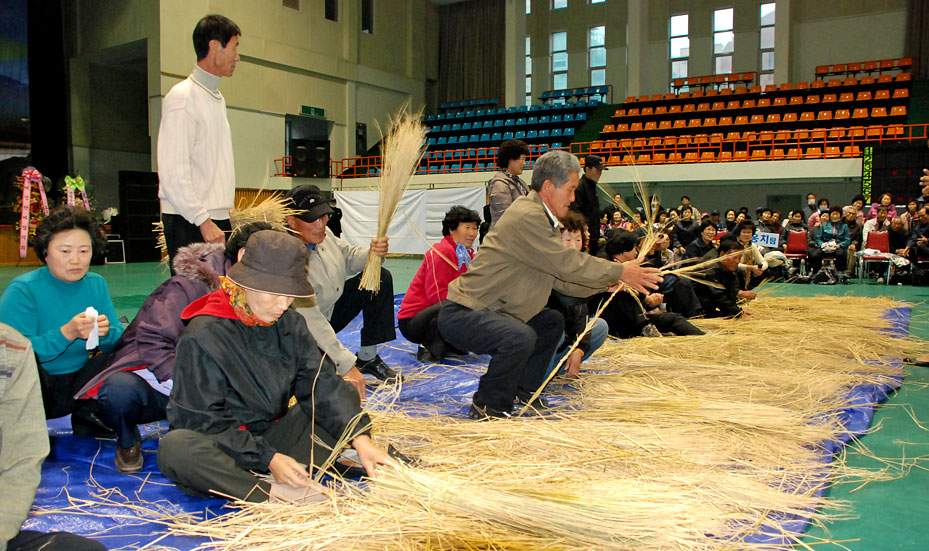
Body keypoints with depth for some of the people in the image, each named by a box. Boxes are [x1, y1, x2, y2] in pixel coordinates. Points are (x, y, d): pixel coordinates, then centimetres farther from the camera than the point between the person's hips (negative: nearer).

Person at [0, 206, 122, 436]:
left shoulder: (97, 284, 3)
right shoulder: (22, 290, -12)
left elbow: (120, 338, 1)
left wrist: (106, 333, -23)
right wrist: (66, 333, -33)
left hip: (82, 384, 4)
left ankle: (89, 418, 0)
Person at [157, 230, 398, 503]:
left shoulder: (289, 323, -1)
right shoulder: (203, 337, -17)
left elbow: (321, 384, -7)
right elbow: (203, 420, -18)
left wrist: (360, 438, -21)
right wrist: (268, 459, -25)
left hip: (273, 434, 5)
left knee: (345, 397, -4)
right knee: (175, 447, -35)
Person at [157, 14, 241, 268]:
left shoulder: (217, 98, 18)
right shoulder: (182, 97, -9)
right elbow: (173, 173, -16)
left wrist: (224, 215, 16)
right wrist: (203, 220, -18)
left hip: (218, 218, 8)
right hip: (189, 221, -8)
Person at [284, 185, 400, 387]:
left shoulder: (320, 232, -11)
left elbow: (348, 257, 8)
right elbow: (311, 321, -35)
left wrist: (372, 253, -16)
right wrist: (346, 365, -37)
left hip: (332, 307, 8)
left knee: (380, 277, 0)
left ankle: (368, 357, 3)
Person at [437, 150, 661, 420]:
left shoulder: (541, 218, 14)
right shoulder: (526, 216, -20)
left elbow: (561, 279, 14)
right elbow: (567, 263, -20)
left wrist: (609, 281, 10)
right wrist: (620, 272, -10)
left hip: (488, 311, 11)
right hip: (460, 315, -11)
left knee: (553, 322, 20)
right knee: (521, 337, -34)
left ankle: (523, 388, 23)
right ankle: (486, 406, -12)